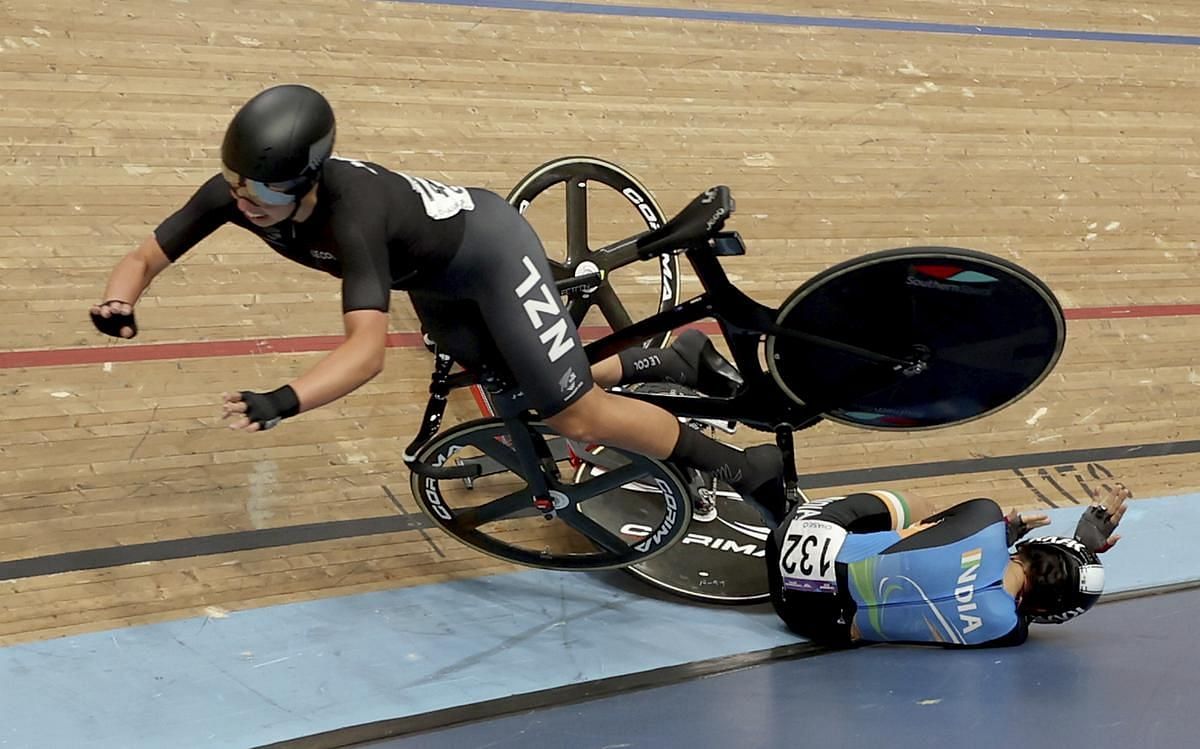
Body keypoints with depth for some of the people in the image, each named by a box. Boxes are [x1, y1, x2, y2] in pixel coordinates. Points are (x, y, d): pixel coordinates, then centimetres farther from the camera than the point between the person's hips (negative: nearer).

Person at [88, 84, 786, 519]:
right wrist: (119, 304, -40)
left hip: (488, 248, -7)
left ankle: (748, 469, 8)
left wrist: (284, 402, -70)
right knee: (528, 400, 18)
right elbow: (144, 258, -17)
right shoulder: (232, 194, -24)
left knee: (577, 415, -8)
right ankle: (672, 363, 41)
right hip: (436, 282, 7)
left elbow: (368, 349, -54)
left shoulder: (352, 215, -43)